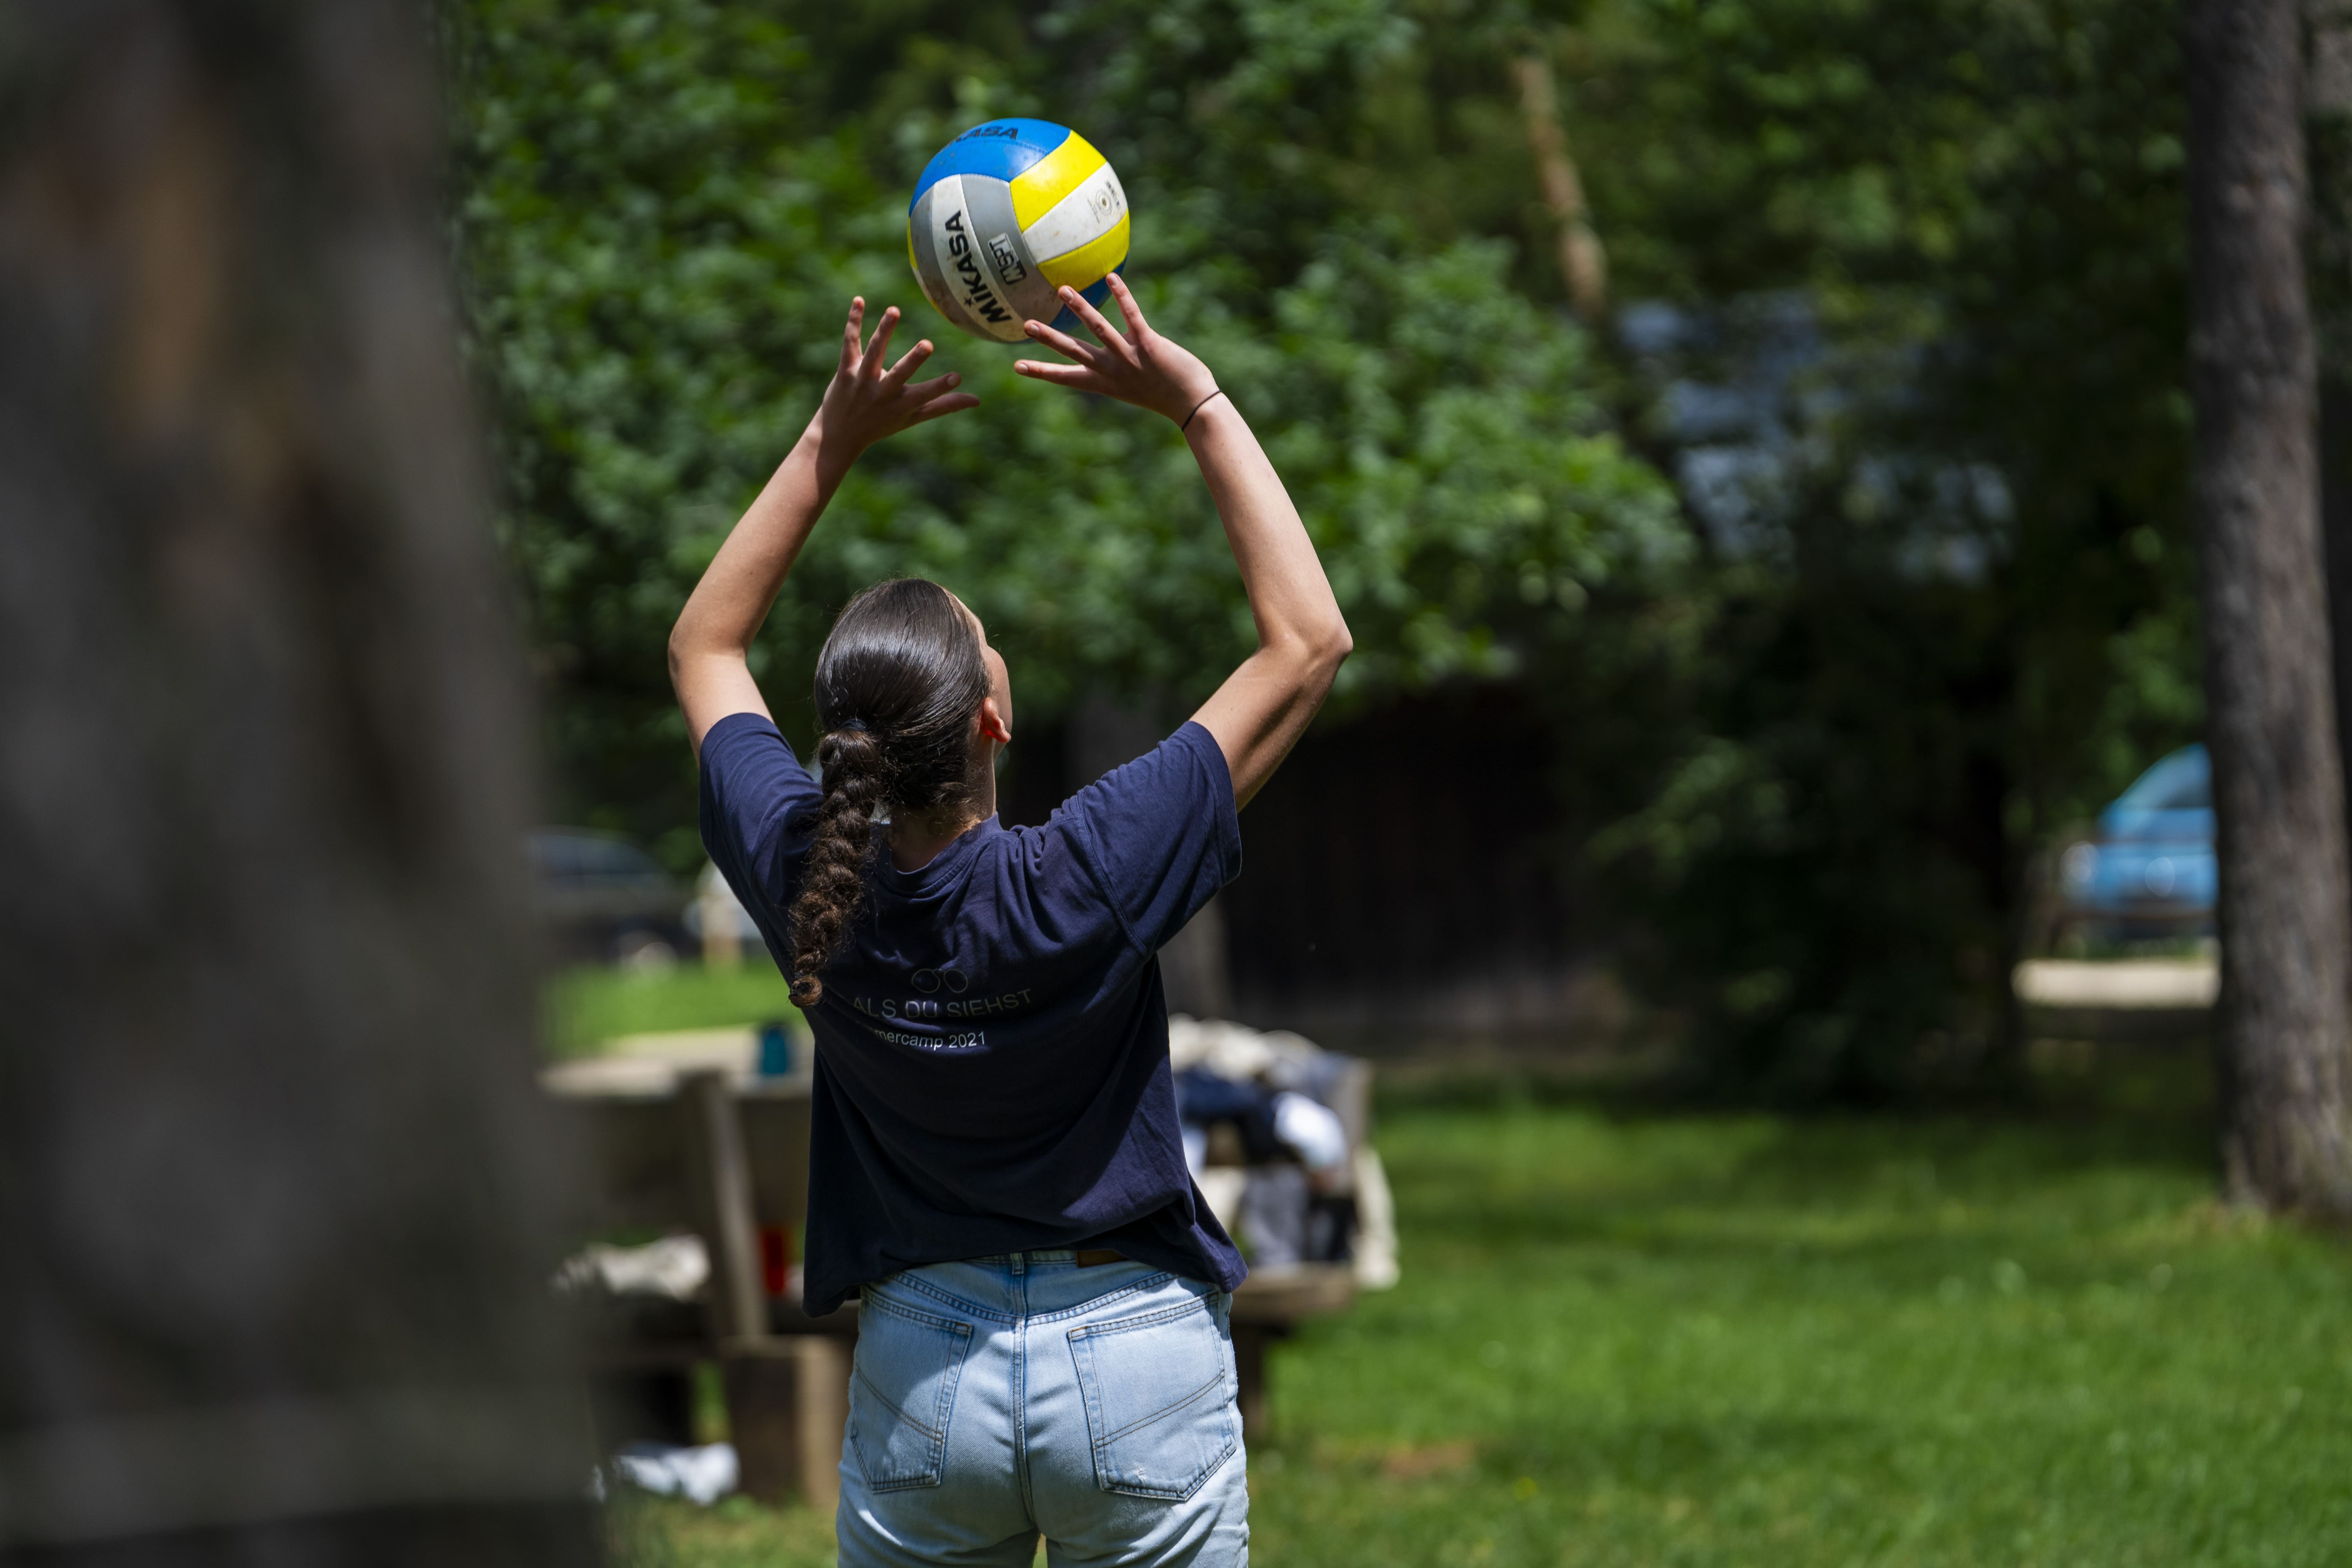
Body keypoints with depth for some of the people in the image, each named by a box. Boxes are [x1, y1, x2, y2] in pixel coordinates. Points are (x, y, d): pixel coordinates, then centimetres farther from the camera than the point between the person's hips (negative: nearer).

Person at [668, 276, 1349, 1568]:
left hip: (920, 1372, 3)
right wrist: (1198, 407, -9)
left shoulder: (807, 878, -11)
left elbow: (705, 645, 10)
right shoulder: (1089, 880, -21)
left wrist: (833, 441, 6)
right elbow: (1307, 640, -12)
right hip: (1137, 1362, -3)